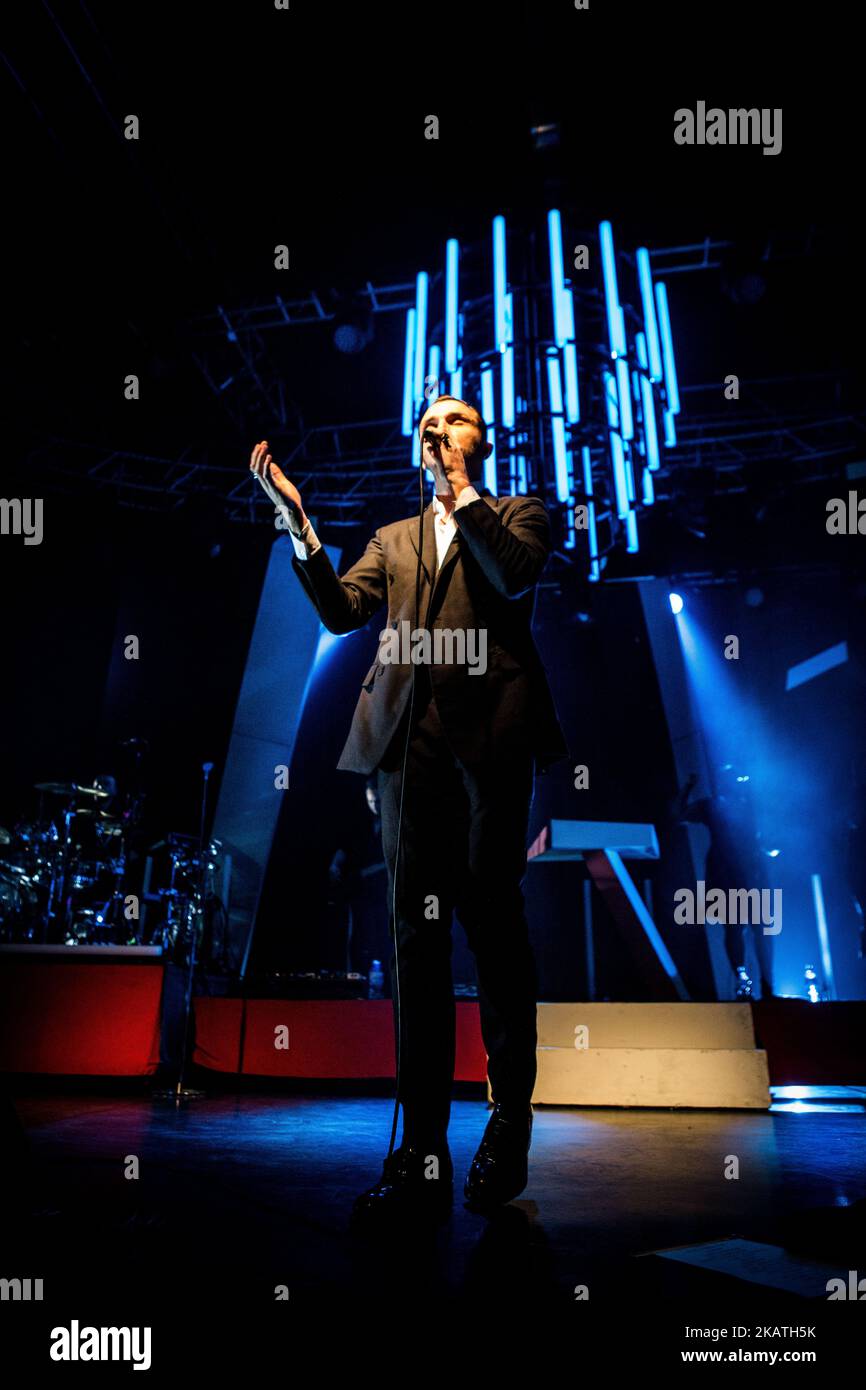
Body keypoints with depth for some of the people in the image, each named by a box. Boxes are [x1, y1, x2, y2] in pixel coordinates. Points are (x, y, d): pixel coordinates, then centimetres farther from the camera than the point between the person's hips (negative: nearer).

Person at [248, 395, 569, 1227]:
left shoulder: (518, 513, 17)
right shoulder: (394, 537, 27)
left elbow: (514, 576, -6)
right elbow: (341, 611, 10)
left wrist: (460, 486, 1)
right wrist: (297, 520, 1)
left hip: (490, 732, -3)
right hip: (410, 739, 3)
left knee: (491, 920, 1)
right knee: (415, 933, -1)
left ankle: (510, 1125, 17)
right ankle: (422, 1152, 4)